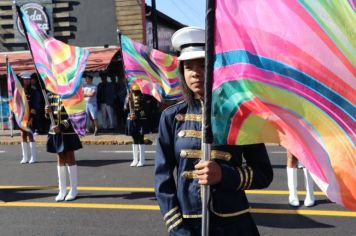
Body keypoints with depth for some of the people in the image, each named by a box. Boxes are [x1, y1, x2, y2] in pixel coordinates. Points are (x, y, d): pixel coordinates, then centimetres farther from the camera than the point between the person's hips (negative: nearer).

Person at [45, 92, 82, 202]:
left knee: (70, 159, 2)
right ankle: (62, 190, 17)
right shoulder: (51, 95, 7)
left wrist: (62, 126, -21)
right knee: (60, 159, 9)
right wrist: (48, 111, -9)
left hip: (68, 132, -4)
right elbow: (49, 115, 14)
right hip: (55, 132, 5)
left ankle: (73, 190, 13)